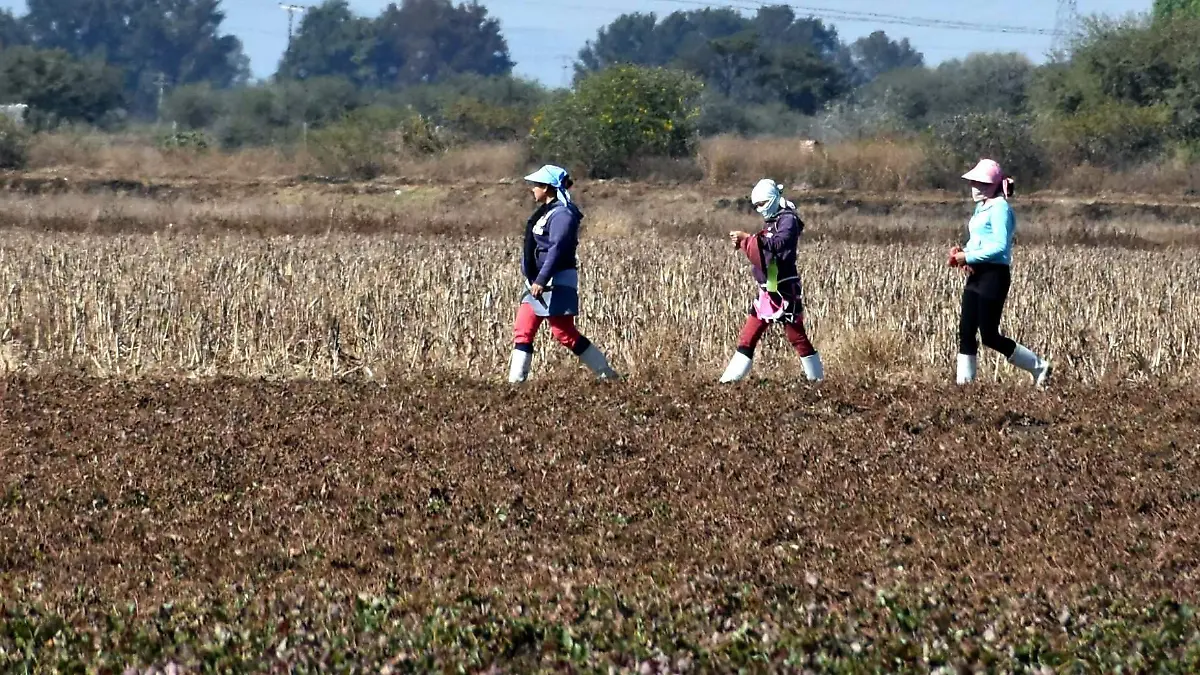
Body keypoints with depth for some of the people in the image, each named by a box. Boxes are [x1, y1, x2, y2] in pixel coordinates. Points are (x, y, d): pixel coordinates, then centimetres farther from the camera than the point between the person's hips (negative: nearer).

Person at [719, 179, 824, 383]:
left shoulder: (788, 219, -10)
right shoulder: (770, 222, 18)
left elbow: (779, 243, -26)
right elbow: (759, 254, 20)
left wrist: (749, 238, -28)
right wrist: (743, 243, 3)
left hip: (784, 290, -9)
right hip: (766, 290, 9)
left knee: (796, 336, -4)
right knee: (748, 335, 6)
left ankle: (817, 377, 4)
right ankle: (731, 377, 6)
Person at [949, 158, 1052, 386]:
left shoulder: (1000, 208, -14)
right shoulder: (982, 207, 15)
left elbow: (1000, 247, -22)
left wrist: (969, 257, -18)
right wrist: (962, 253, 1)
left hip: (994, 275, -9)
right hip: (976, 275, 9)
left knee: (989, 335, -7)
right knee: (966, 331, 4)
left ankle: (1039, 367, 4)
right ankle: (964, 380, 8)